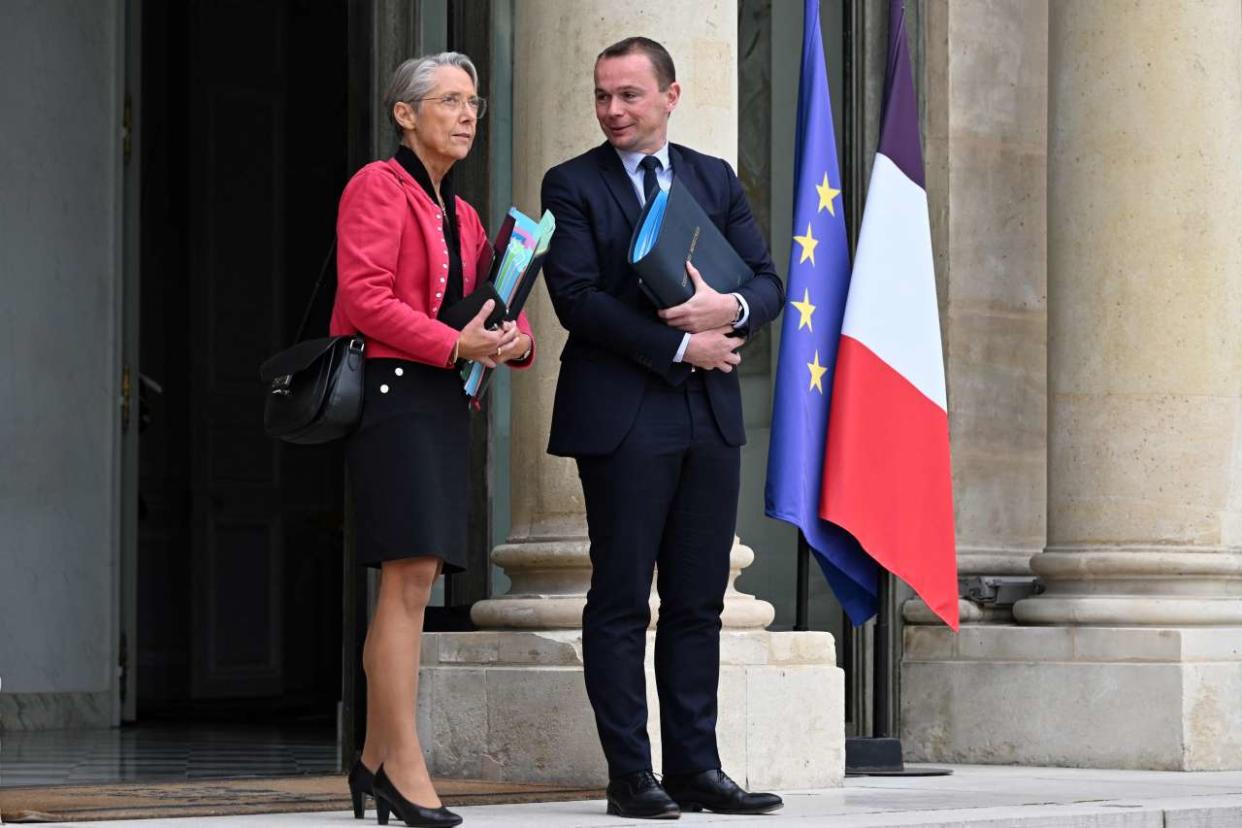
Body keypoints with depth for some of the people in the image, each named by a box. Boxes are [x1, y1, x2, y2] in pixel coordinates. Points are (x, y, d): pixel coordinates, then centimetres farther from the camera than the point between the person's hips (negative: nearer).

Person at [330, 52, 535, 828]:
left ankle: (377, 759, 15)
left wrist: (516, 342, -5)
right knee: (409, 576, -14)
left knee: (412, 583, 9)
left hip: (445, 400, 9)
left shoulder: (463, 215, 22)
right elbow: (364, 297, -14)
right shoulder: (379, 188, -4)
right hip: (393, 388, -9)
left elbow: (503, 302, 18)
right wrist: (455, 344, -20)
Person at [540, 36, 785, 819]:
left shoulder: (716, 180, 14)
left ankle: (695, 768, 10)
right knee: (621, 602, -2)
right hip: (622, 417, -4)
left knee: (698, 602, 6)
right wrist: (681, 347, -14)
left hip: (710, 416, 4)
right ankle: (631, 776, 0)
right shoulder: (572, 185, 1)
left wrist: (731, 308, -13)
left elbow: (769, 282, 10)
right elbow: (578, 298, -10)